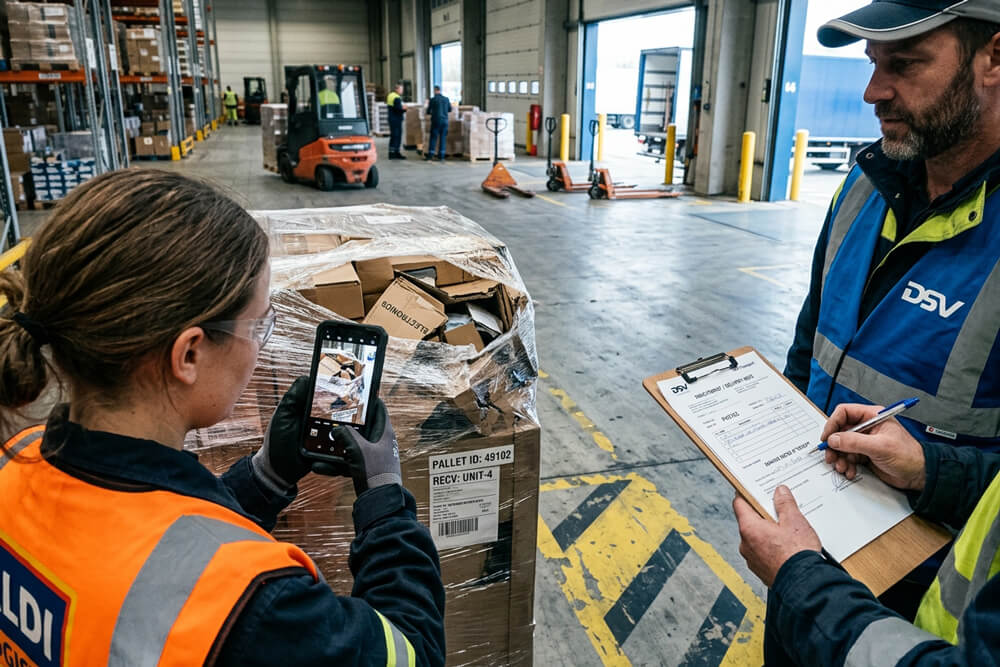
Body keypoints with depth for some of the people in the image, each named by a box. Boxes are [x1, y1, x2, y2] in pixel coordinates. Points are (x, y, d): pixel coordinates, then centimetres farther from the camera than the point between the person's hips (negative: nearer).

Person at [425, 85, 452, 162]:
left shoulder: (432, 99, -5)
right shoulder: (446, 99, 4)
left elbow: (428, 112, 3)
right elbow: (450, 110, 16)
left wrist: (431, 113, 26)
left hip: (436, 121, -2)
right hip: (444, 120, 2)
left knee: (433, 137, 3)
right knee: (443, 138, 5)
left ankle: (430, 155, 0)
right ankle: (441, 156, 4)